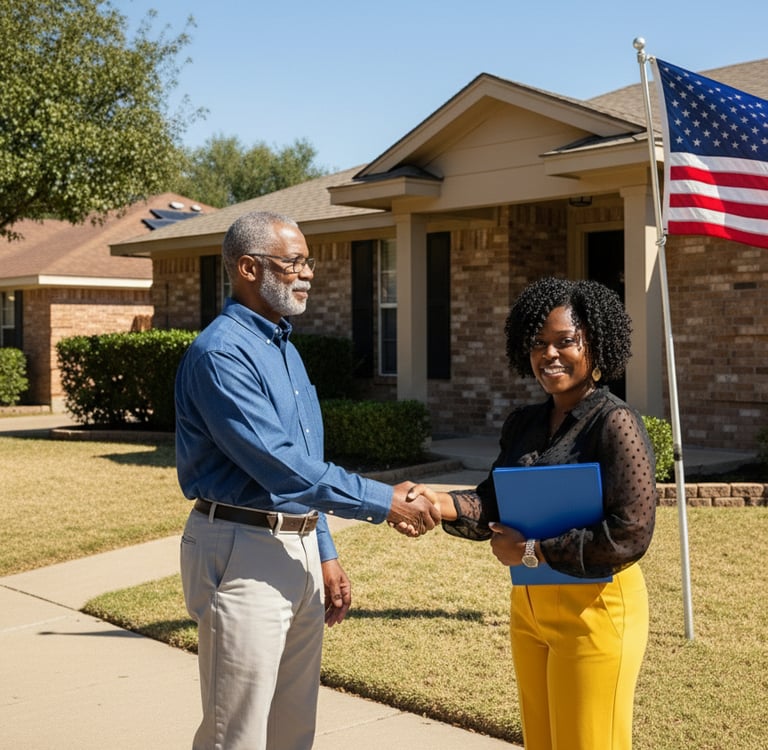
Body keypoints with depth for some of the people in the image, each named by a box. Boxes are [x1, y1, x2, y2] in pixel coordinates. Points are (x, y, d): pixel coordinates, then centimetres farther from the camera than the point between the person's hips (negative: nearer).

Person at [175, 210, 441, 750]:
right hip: (244, 553, -9)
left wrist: (325, 554, 17)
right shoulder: (221, 353, -16)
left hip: (300, 548, 9)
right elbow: (278, 463, -23)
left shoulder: (286, 350, 14)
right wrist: (382, 503, -18)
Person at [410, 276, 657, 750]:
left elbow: (630, 534, -21)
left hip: (595, 608, -7)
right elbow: (495, 505, 4)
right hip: (529, 604, 7)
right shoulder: (523, 424, 8)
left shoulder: (615, 424, -15)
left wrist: (534, 551, -18)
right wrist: (441, 503, -16)